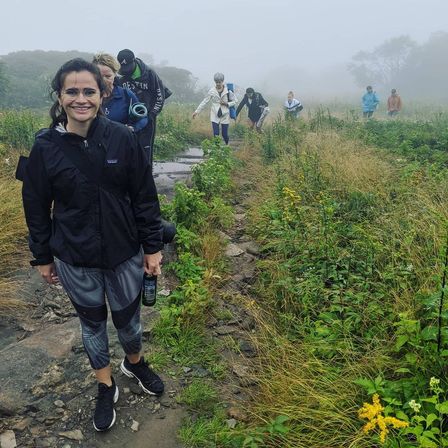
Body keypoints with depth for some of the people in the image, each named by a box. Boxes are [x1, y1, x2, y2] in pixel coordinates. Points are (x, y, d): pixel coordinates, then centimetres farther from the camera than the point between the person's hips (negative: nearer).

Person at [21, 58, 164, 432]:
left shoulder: (123, 139, -12)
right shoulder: (46, 147, -10)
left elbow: (145, 196, -6)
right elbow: (36, 207, 0)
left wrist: (153, 247, -3)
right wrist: (43, 257, 6)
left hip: (125, 253, 0)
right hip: (75, 260, 1)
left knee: (128, 318, 16)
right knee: (92, 321, 17)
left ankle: (135, 363, 49)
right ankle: (106, 387, 41)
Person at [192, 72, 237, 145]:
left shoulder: (228, 91, -5)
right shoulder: (212, 91, -3)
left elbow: (235, 101, 3)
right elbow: (204, 101, 1)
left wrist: (227, 104, -15)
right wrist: (197, 111, -3)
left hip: (225, 115, -1)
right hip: (215, 115, 1)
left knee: (224, 134, 4)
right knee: (216, 135, -4)